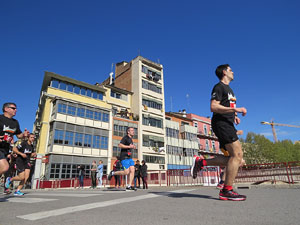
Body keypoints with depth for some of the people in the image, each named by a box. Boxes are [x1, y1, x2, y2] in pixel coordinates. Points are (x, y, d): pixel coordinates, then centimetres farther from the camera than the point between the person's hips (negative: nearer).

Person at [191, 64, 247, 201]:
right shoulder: (219, 87, -3)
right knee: (237, 154, -15)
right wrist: (235, 109, -20)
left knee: (234, 158, 5)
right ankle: (227, 191, -11)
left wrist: (234, 116, 15)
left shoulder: (229, 89, 27)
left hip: (227, 124, 10)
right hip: (221, 123, -10)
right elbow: (213, 107, -17)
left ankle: (200, 162, 7)